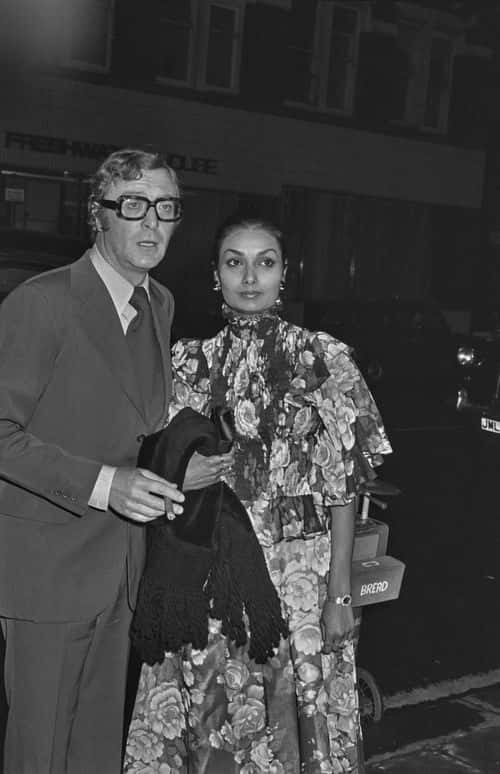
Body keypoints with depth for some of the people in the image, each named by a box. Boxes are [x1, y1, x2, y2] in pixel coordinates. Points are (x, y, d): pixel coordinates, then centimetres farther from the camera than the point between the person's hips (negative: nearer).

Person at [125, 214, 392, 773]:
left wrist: (339, 594, -6)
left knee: (287, 716, 9)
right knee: (207, 722, 12)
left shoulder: (324, 359, -4)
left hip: (298, 570, -2)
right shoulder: (190, 361, 3)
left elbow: (342, 486, -4)